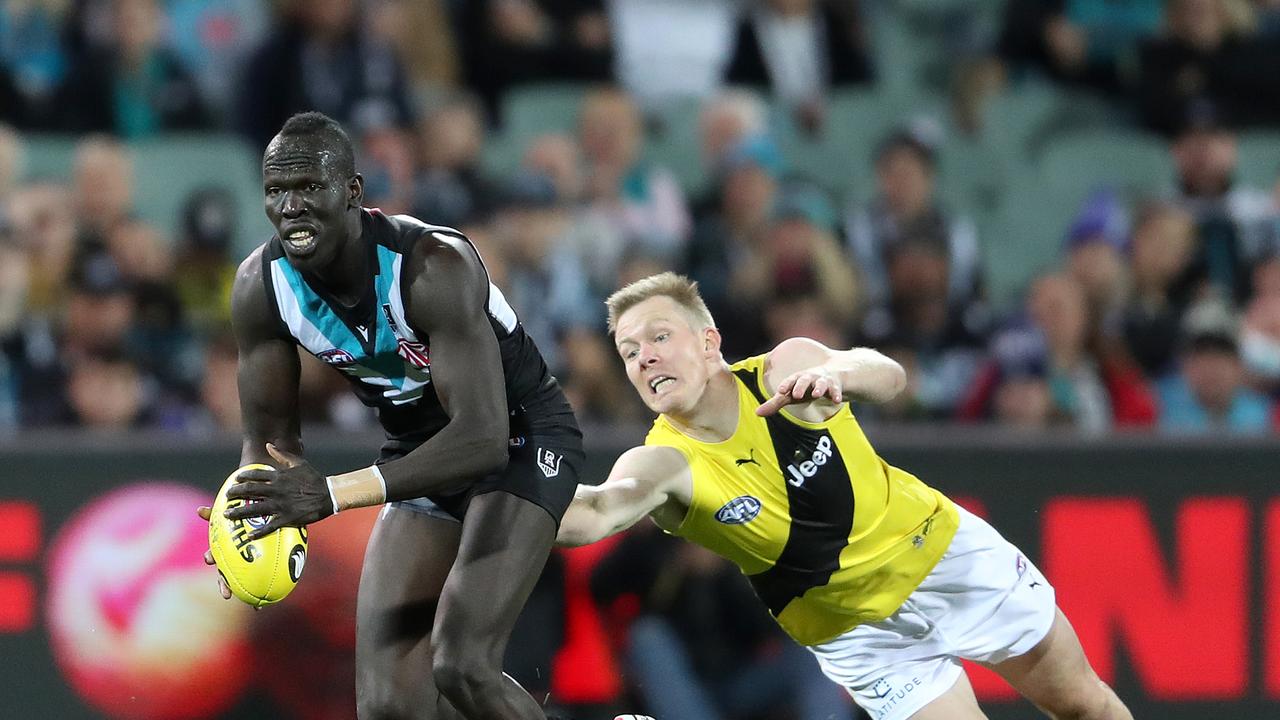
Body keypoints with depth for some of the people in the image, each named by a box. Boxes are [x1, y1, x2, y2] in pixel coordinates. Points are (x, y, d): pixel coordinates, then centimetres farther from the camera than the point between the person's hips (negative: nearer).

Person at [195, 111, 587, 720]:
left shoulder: (434, 268, -33)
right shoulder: (259, 287, -14)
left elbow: (483, 436, -38)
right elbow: (269, 436, -4)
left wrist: (334, 495, -47)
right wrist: (251, 514, -28)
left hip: (520, 438, -6)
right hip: (419, 453, 6)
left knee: (460, 667, -25)